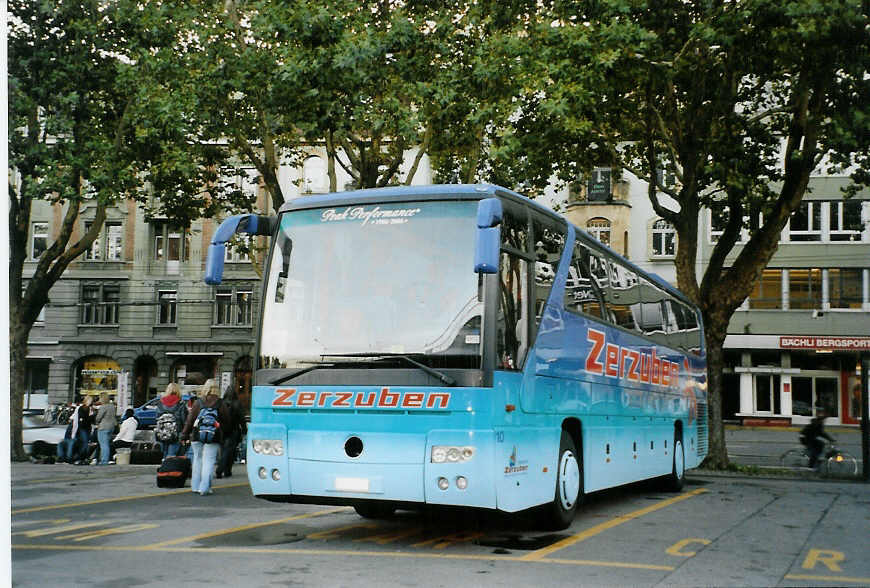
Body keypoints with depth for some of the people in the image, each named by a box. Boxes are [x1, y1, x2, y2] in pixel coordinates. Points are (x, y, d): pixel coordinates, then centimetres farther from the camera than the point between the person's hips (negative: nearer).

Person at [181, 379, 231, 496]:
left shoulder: (198, 403, 0)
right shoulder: (220, 404, -3)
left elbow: (190, 419, 3)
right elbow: (226, 422, 1)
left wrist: (185, 434, 10)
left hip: (197, 436, 2)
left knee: (198, 460, 15)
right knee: (208, 461, 0)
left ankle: (196, 486, 20)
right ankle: (204, 488, -7)